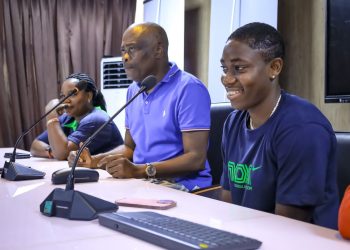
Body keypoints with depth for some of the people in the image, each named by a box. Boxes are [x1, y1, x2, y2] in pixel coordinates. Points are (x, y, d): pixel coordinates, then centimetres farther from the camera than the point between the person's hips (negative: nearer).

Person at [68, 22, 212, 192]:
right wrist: (94, 160, 1)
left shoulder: (188, 89, -13)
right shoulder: (133, 90, 12)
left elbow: (196, 158, -19)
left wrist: (139, 170, -27)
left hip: (180, 184, -6)